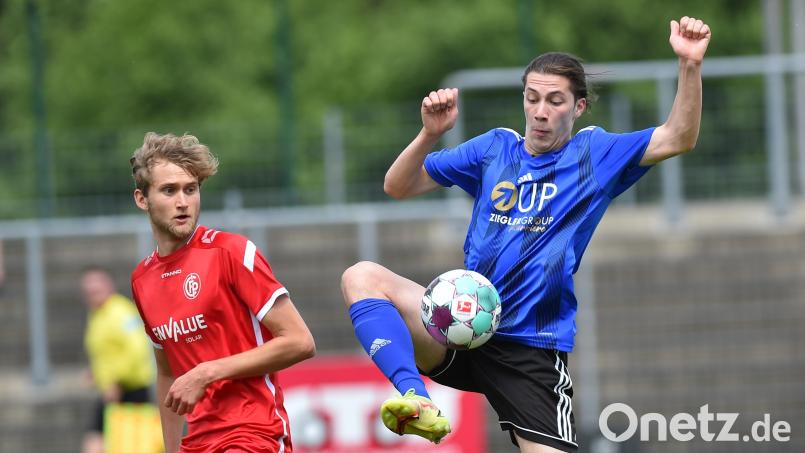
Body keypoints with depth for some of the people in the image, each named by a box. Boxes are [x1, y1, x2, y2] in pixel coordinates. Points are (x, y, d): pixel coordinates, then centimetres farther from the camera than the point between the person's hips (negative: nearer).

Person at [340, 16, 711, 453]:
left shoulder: (595, 154, 5)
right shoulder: (495, 148, 11)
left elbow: (678, 138, -6)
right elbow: (398, 186, 11)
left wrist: (689, 64, -20)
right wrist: (429, 134, -8)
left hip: (532, 349, -2)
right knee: (362, 277, -22)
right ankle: (417, 402, -39)